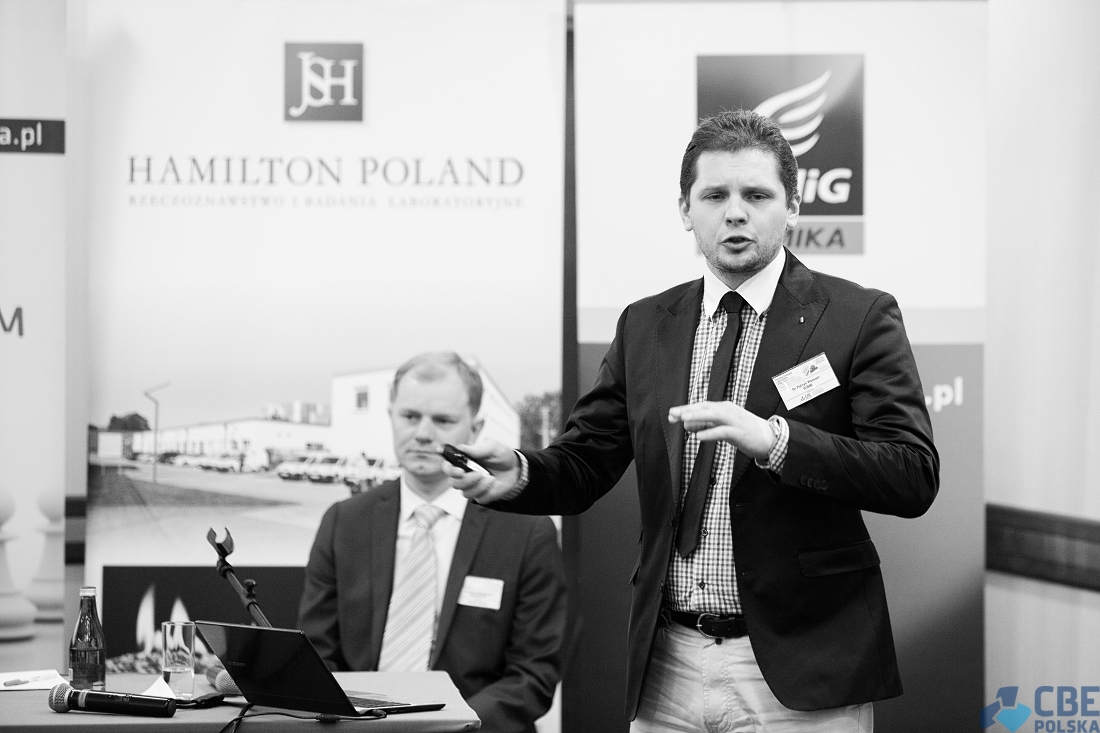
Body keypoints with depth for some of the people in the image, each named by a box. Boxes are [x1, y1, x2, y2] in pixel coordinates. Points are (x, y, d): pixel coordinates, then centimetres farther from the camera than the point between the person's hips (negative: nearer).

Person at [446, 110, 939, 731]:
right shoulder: (645, 326, 11)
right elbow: (584, 464, 11)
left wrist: (774, 440, -25)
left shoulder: (859, 318, -4)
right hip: (667, 671, 4)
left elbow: (915, 477, -13)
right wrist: (518, 474, -11)